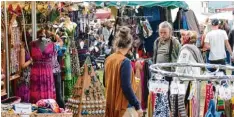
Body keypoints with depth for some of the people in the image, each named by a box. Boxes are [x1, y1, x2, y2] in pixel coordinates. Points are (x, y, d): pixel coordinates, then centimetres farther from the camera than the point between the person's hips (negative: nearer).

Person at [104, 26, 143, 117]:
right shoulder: (125, 62, -18)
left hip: (111, 104, 8)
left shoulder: (109, 59, 4)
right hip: (125, 105, -8)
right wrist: (137, 106, -12)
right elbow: (127, 87, -20)